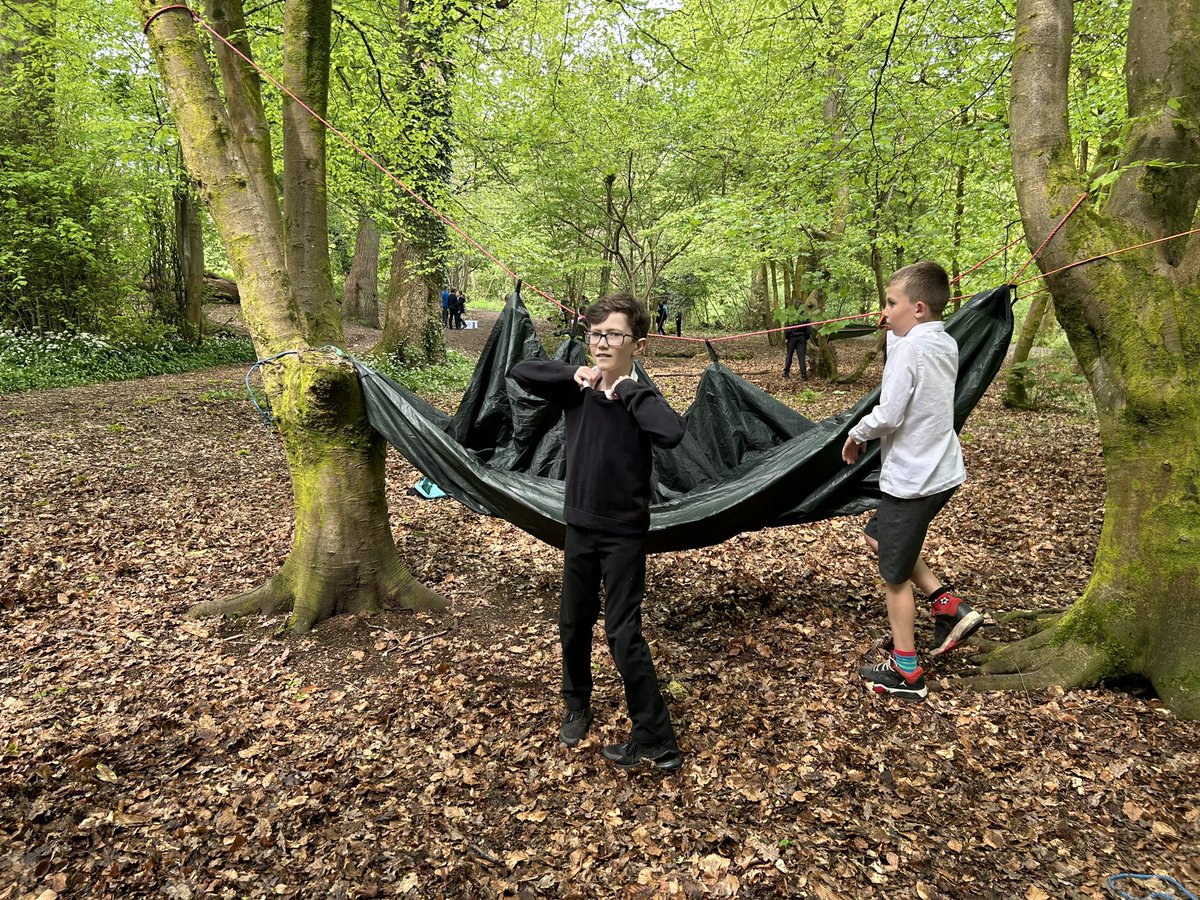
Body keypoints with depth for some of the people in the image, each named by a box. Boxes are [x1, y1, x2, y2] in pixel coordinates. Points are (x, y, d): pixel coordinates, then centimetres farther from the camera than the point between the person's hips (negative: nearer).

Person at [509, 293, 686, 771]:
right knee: (573, 624, 18)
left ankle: (656, 741, 10)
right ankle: (576, 706, 43)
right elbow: (520, 371, -4)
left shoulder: (640, 396, -15)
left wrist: (628, 389, -26)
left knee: (623, 634, -4)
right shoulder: (578, 390, -2)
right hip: (579, 527, 5)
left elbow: (673, 432, -36)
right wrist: (575, 374, -16)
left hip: (623, 533, -5)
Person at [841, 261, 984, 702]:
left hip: (911, 478, -9)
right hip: (943, 470, 9)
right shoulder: (946, 343, 6)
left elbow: (888, 415, -22)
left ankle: (905, 672, 18)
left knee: (895, 574, 5)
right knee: (879, 536, 26)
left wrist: (855, 434, -5)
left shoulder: (910, 348, -20)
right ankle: (949, 606, 21)